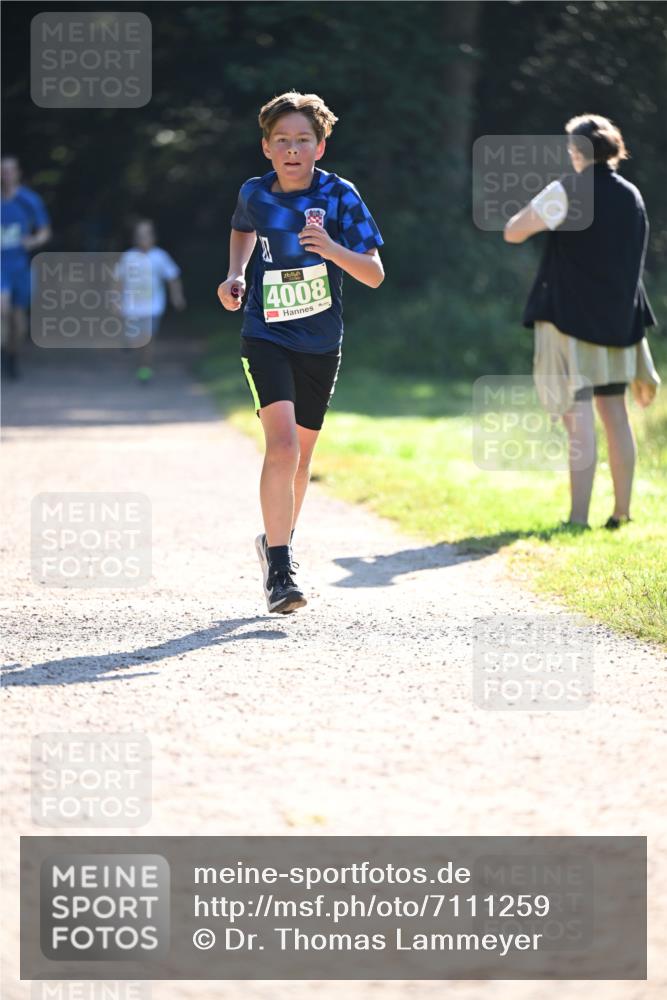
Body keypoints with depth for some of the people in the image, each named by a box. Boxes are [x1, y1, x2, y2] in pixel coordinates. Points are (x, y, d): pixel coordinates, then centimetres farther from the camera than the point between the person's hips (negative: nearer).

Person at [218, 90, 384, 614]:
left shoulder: (339, 194, -9)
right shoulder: (255, 193, -3)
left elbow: (375, 275, -11)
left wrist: (335, 249, -28)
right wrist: (235, 274, 6)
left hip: (321, 343, 1)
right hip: (267, 338, -1)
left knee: (300, 455, 14)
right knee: (282, 443, -21)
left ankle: (276, 542, 40)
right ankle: (279, 570, -20)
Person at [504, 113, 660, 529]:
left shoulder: (566, 191, -11)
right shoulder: (632, 197, 9)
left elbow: (513, 232, -8)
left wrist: (534, 208, 11)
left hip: (571, 315, -6)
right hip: (618, 319, 6)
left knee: (579, 417, -9)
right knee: (615, 413, 13)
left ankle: (579, 518, -12)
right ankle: (621, 512, 15)